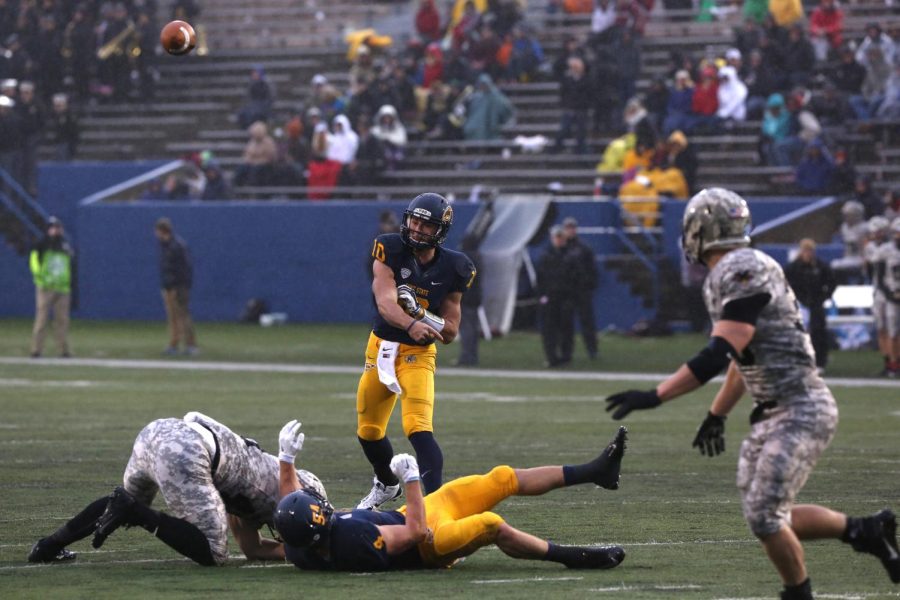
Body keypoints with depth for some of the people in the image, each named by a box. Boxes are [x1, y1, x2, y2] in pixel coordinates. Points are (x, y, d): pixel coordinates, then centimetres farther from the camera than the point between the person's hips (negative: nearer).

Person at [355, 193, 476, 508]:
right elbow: (385, 303, -26)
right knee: (368, 431, 18)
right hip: (381, 348, 3)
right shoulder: (390, 251, -11)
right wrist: (411, 325, -47)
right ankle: (387, 484, 45)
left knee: (418, 428, -24)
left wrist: (423, 315, -24)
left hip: (418, 354, -3)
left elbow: (450, 332, -4)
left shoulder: (451, 269, -9)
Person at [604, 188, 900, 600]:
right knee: (766, 517, 10)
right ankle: (866, 532, 21)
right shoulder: (724, 278, 11)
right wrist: (717, 416, 31)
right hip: (773, 413, 10)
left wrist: (655, 397, -25)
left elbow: (718, 357, -25)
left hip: (800, 411, -10)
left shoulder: (744, 272, -19)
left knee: (765, 517, -11)